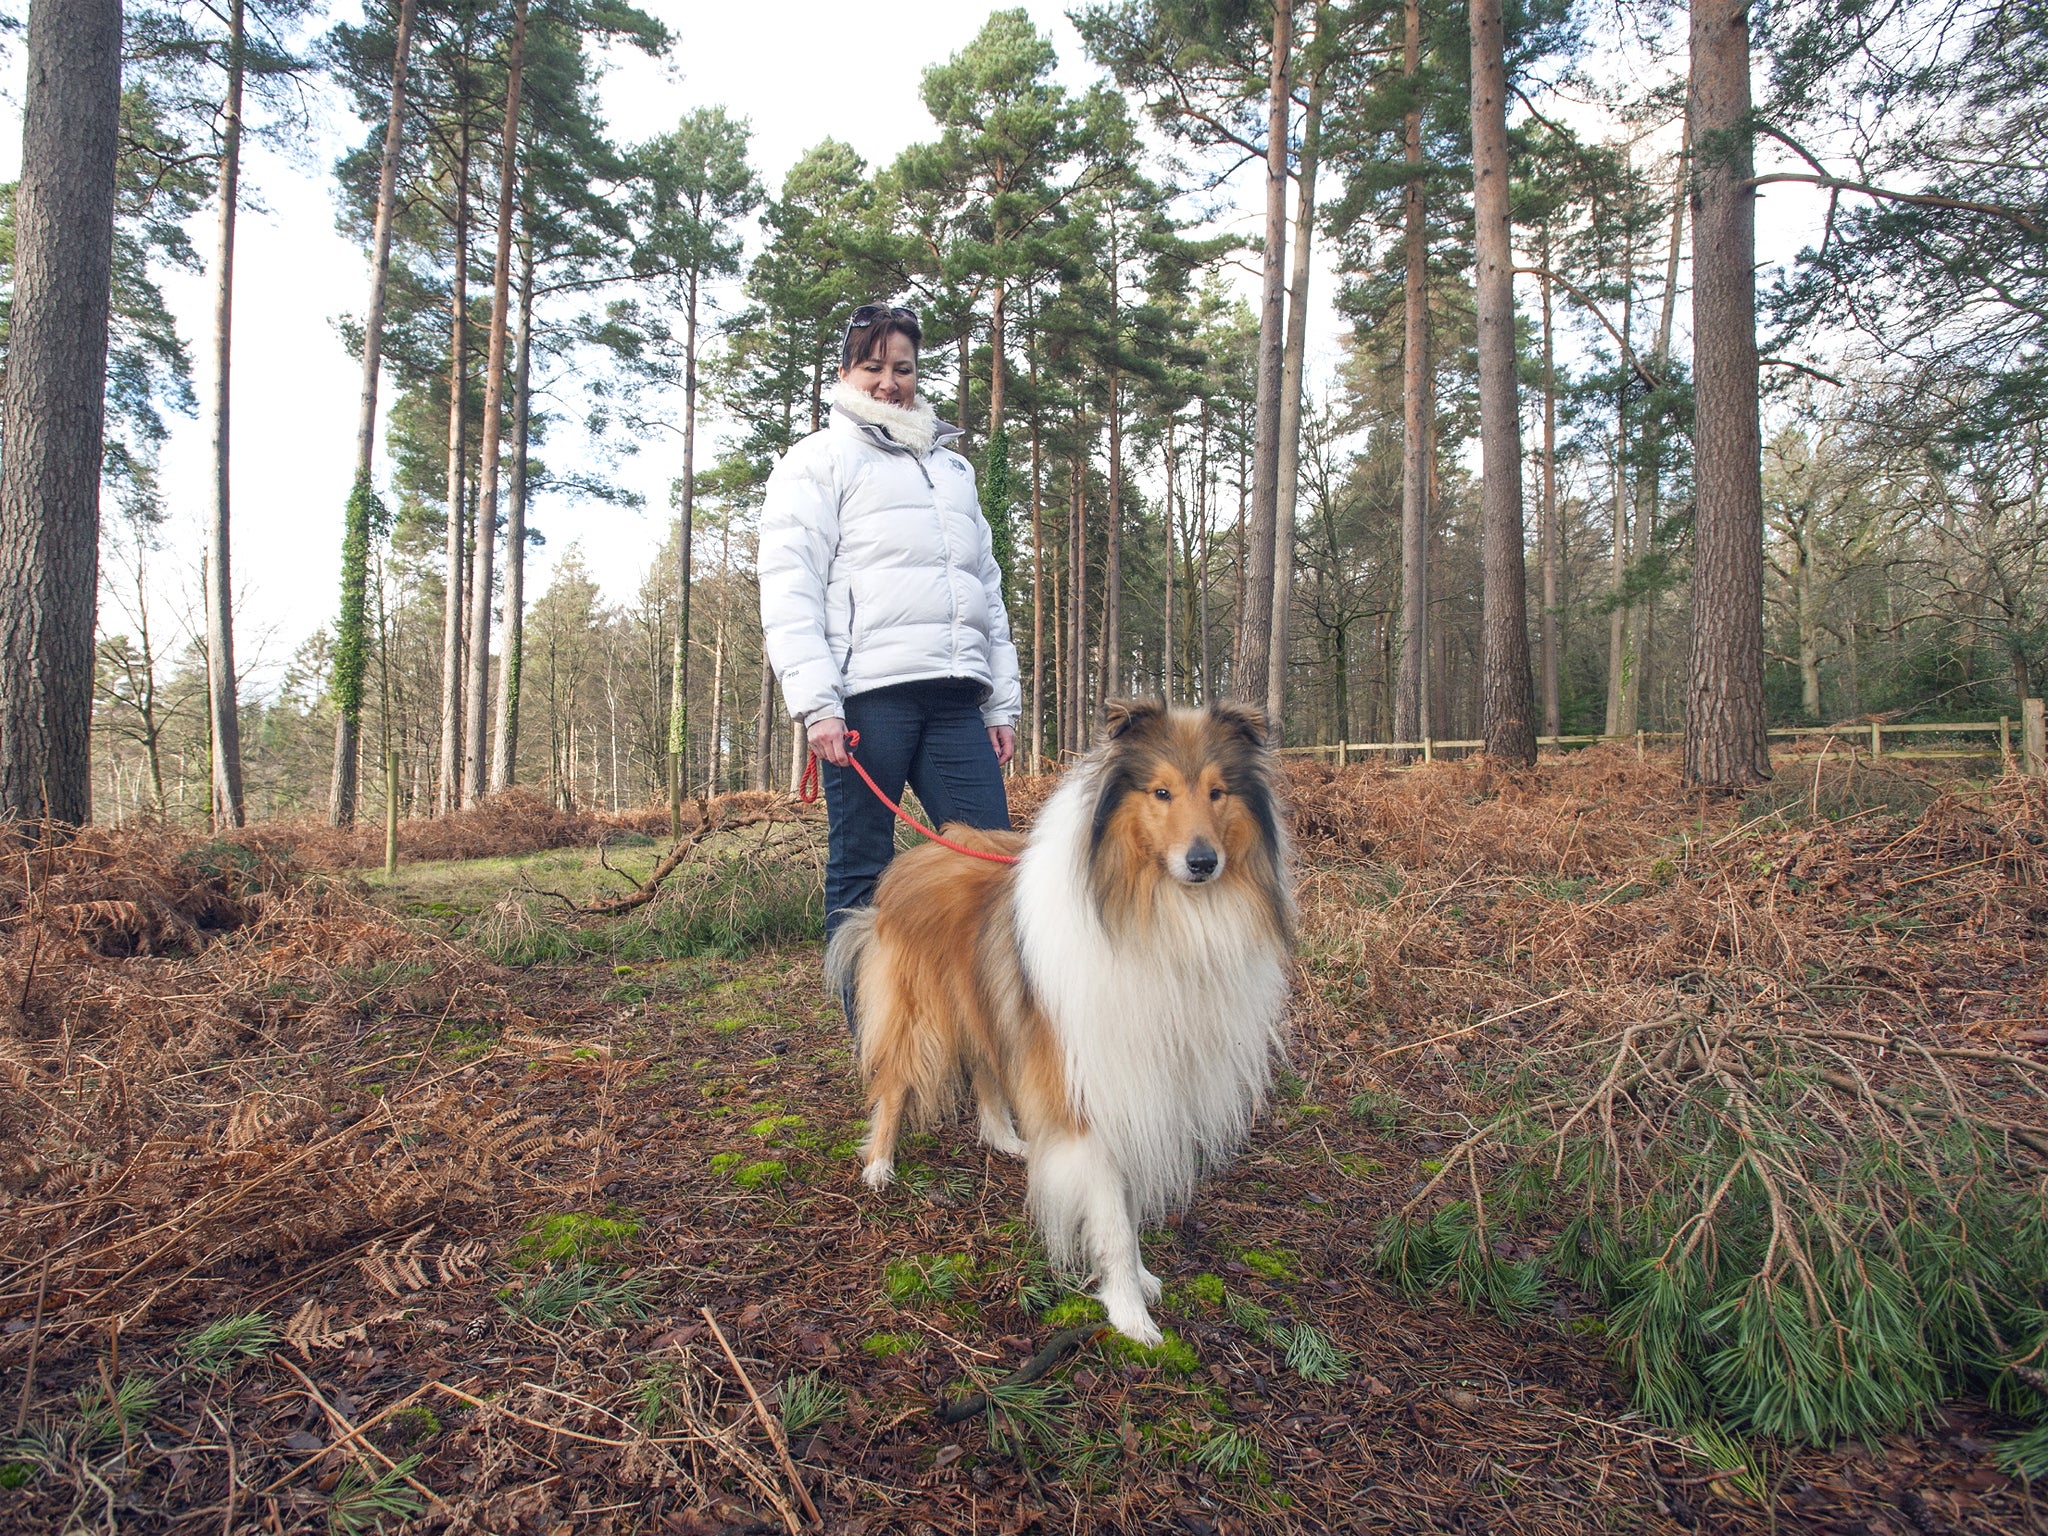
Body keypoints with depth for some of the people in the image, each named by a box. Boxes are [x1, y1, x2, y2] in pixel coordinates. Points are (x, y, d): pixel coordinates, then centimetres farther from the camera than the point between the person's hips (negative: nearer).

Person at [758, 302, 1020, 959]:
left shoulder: (953, 467, 28)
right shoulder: (820, 459, 9)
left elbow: (988, 589, 27)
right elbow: (788, 589, -2)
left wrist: (1002, 704, 18)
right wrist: (817, 704, -15)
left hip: (956, 698, 5)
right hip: (868, 693, -5)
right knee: (861, 872, -1)